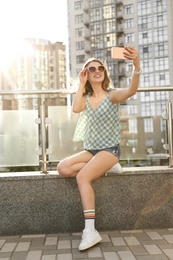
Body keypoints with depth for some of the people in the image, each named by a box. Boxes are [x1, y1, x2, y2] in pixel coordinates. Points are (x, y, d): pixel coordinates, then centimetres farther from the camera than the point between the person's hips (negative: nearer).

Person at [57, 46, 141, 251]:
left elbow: (132, 90, -28)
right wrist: (81, 83, -7)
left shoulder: (112, 94, -5)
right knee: (63, 168, -18)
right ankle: (100, 168, -6)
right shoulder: (86, 98, 8)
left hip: (109, 149, -5)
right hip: (90, 150, 6)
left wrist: (137, 66, -47)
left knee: (82, 177, -29)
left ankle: (90, 231, -25)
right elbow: (75, 109, -15)